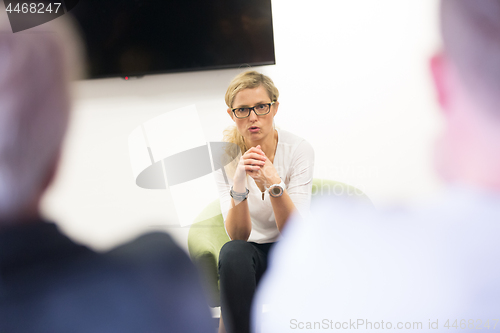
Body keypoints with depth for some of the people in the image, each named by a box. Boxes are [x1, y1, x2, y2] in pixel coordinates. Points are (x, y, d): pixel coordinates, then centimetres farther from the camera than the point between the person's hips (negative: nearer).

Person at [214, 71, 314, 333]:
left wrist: (274, 184, -39)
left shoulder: (298, 149, -15)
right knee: (232, 252, -33)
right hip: (251, 253, 1)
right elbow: (238, 236, -18)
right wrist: (238, 187, -37)